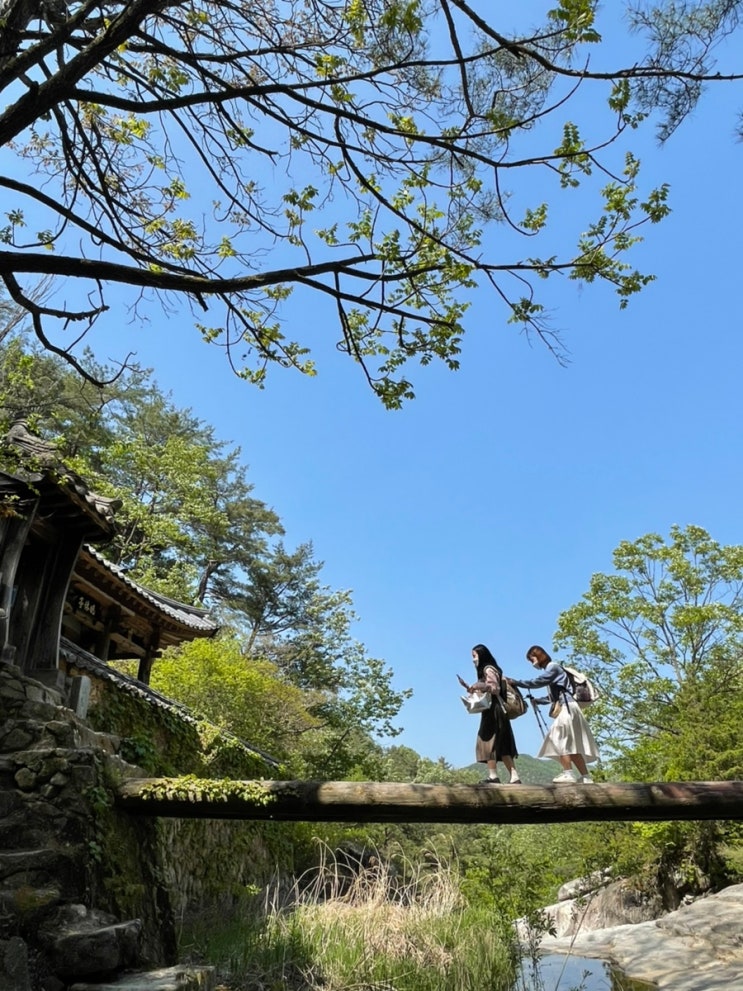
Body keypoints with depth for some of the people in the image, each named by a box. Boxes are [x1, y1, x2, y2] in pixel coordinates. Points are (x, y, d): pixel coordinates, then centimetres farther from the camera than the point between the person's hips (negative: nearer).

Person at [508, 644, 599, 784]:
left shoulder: (553, 666, -4)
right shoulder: (550, 669, 23)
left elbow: (537, 682, -16)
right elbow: (553, 696, 25)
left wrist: (515, 682, -12)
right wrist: (537, 700, 13)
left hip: (567, 707, -10)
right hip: (565, 708, 10)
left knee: (561, 740, -14)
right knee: (572, 744, 7)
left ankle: (567, 774, -19)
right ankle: (585, 777, 7)